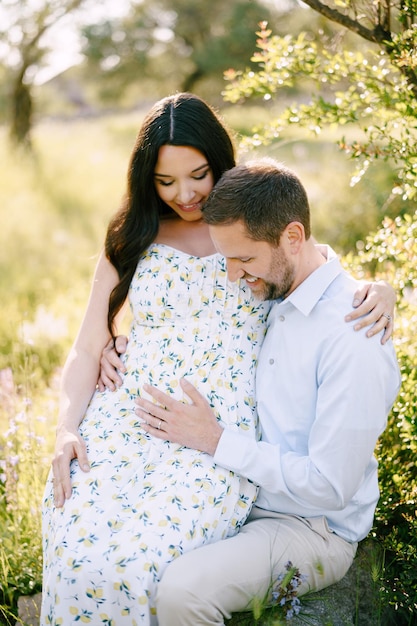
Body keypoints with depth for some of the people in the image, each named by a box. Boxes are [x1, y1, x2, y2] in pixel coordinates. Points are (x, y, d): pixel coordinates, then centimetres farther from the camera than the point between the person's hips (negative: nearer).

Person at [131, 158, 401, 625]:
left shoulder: (353, 339, -23)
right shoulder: (272, 299, 4)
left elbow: (329, 487, -23)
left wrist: (214, 440, -19)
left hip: (312, 530, -8)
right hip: (247, 496, 8)